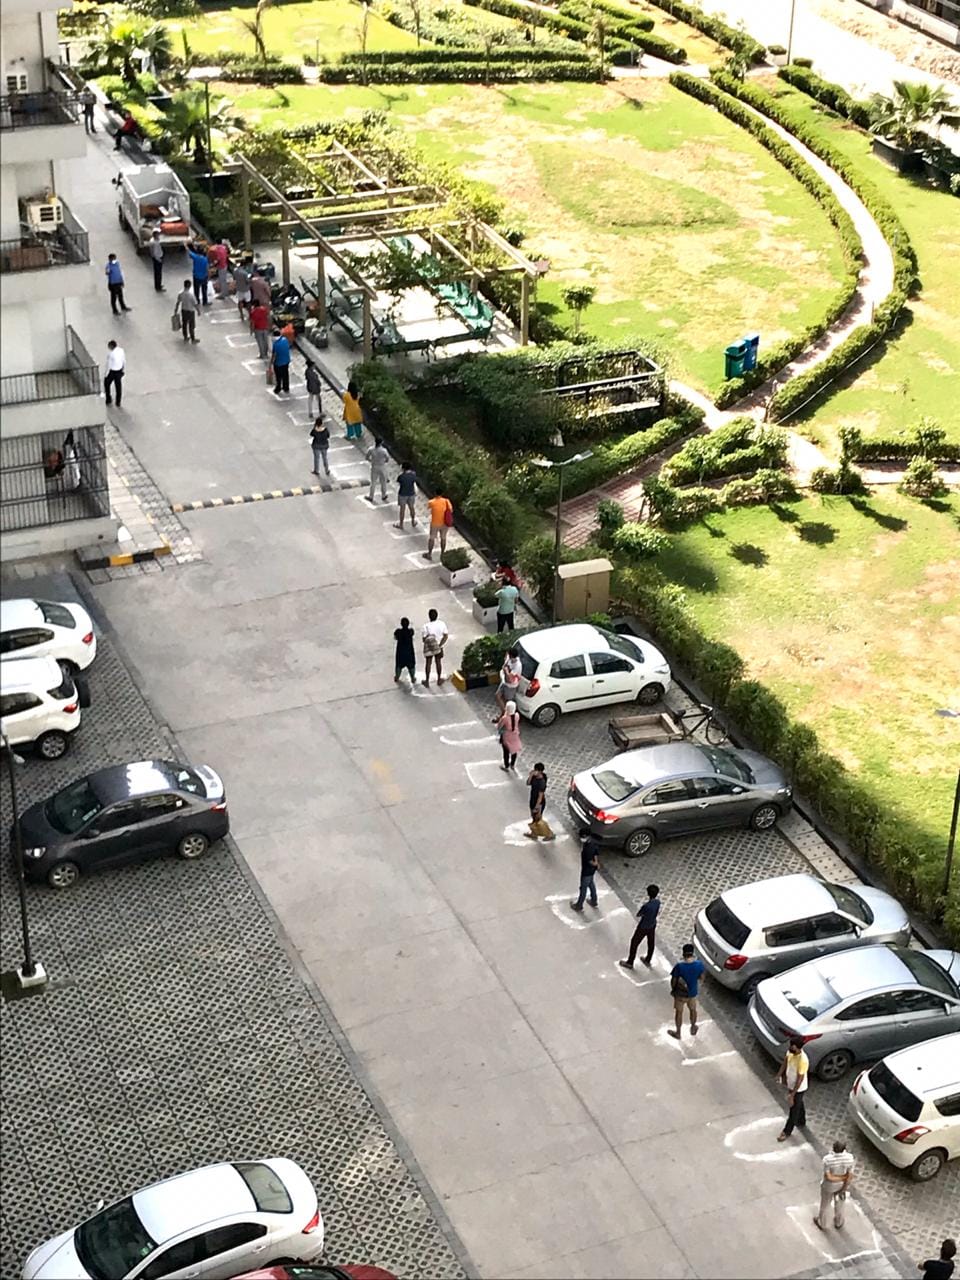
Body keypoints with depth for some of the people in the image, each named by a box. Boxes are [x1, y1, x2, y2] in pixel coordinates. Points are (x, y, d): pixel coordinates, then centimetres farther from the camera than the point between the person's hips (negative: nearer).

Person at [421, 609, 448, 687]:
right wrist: (440, 644, -13)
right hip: (439, 648, 2)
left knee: (428, 663, 13)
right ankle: (439, 679, 32)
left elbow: (424, 639, -21)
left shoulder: (426, 626, -22)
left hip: (428, 648, -2)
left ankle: (427, 681, 22)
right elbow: (446, 636, -12)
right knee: (438, 662, 19)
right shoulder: (442, 624, -14)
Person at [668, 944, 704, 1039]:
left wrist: (672, 989, 2)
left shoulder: (679, 966, -30)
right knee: (693, 1010, 29)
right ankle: (693, 1028, 50)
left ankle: (678, 1033, 37)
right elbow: (701, 977, -4)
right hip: (692, 992, 3)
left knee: (679, 1012, 20)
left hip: (680, 993, -3)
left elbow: (673, 981, -18)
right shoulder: (698, 964, -22)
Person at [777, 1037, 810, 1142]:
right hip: (791, 1085, 7)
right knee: (799, 1106, 30)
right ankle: (801, 1123, 53)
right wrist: (779, 1075, 8)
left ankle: (787, 1132, 31)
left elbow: (800, 1079, -31)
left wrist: (792, 1095, -26)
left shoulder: (803, 1060, -39)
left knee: (793, 1110, 13)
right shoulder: (790, 1051, -16)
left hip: (799, 1089, -7)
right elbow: (785, 1062, 5)